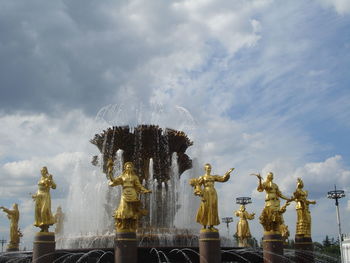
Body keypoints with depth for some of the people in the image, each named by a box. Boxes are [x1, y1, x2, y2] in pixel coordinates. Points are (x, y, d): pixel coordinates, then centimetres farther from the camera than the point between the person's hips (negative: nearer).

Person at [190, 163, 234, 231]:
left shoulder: (213, 177, 16)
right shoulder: (202, 177, 2)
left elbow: (222, 178, 13)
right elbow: (197, 185, -5)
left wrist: (228, 173, 4)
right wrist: (200, 193, -17)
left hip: (213, 193, 5)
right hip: (206, 193, -5)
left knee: (213, 209, 2)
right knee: (206, 209, -5)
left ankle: (211, 226, 7)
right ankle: (204, 226, 1)